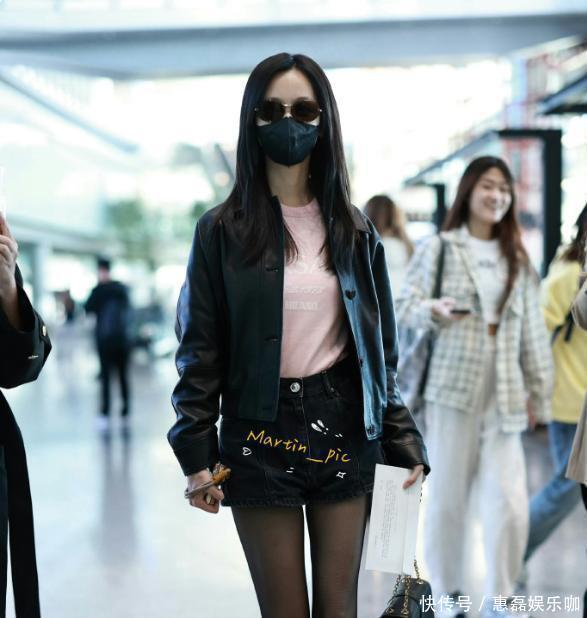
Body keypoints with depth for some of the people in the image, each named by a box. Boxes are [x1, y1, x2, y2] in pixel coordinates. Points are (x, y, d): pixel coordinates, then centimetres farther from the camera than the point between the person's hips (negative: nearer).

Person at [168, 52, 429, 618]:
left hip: (344, 430, 2)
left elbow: (380, 347, 9)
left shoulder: (354, 231, 7)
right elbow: (200, 348, -1)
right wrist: (196, 454, -7)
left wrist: (404, 443, 4)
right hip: (261, 435, -2)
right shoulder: (222, 230, -1)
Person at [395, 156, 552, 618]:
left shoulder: (517, 259, 15)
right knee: (447, 494, 3)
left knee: (510, 501, -6)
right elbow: (404, 305, -2)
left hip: (503, 396, 3)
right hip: (451, 388, -2)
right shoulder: (437, 248, 4)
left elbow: (533, 331, 13)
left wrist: (540, 393, 9)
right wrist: (434, 311, -23)